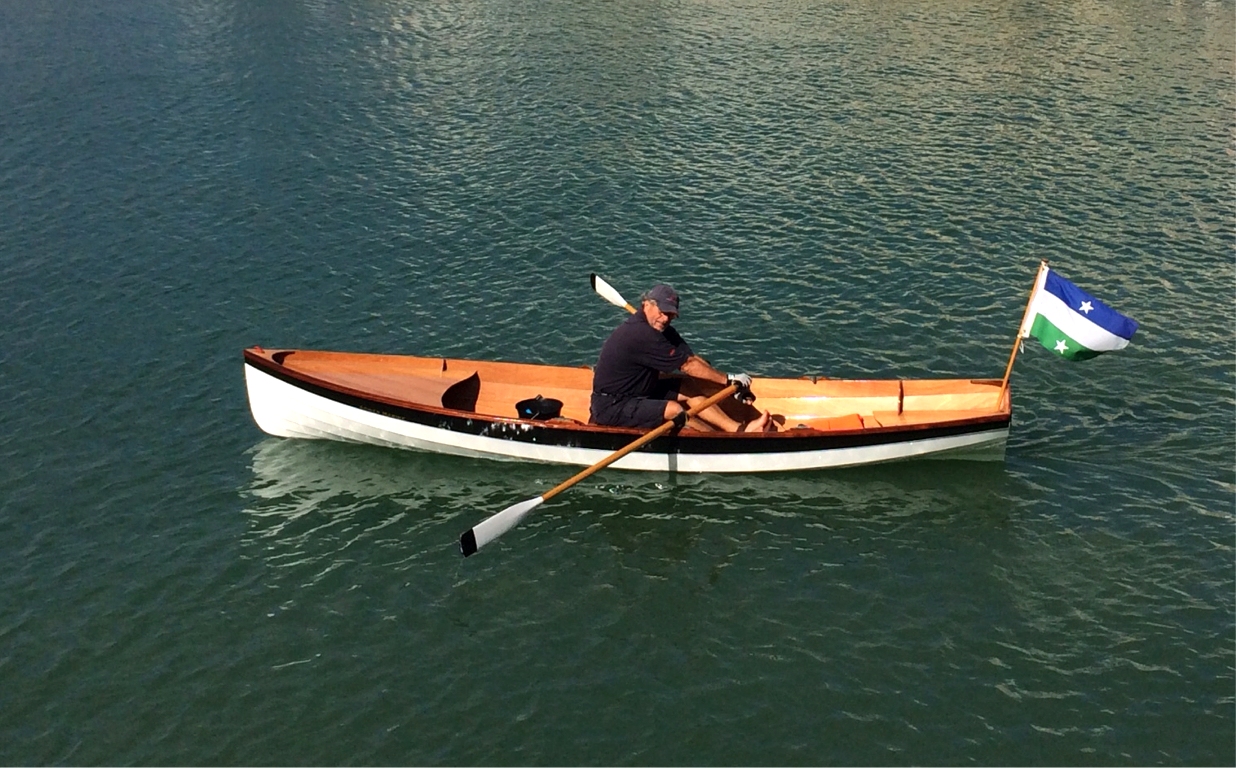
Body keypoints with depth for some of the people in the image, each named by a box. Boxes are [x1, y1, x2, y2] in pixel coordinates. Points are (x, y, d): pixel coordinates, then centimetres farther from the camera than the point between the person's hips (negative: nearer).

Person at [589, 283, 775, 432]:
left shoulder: (662, 330, 5)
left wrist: (732, 385, -5)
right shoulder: (640, 334, -25)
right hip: (611, 408, -10)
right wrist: (729, 380, -13)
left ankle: (740, 429, -13)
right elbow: (688, 365, -20)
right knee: (673, 409, -25)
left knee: (689, 388, -1)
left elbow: (692, 358, 2)